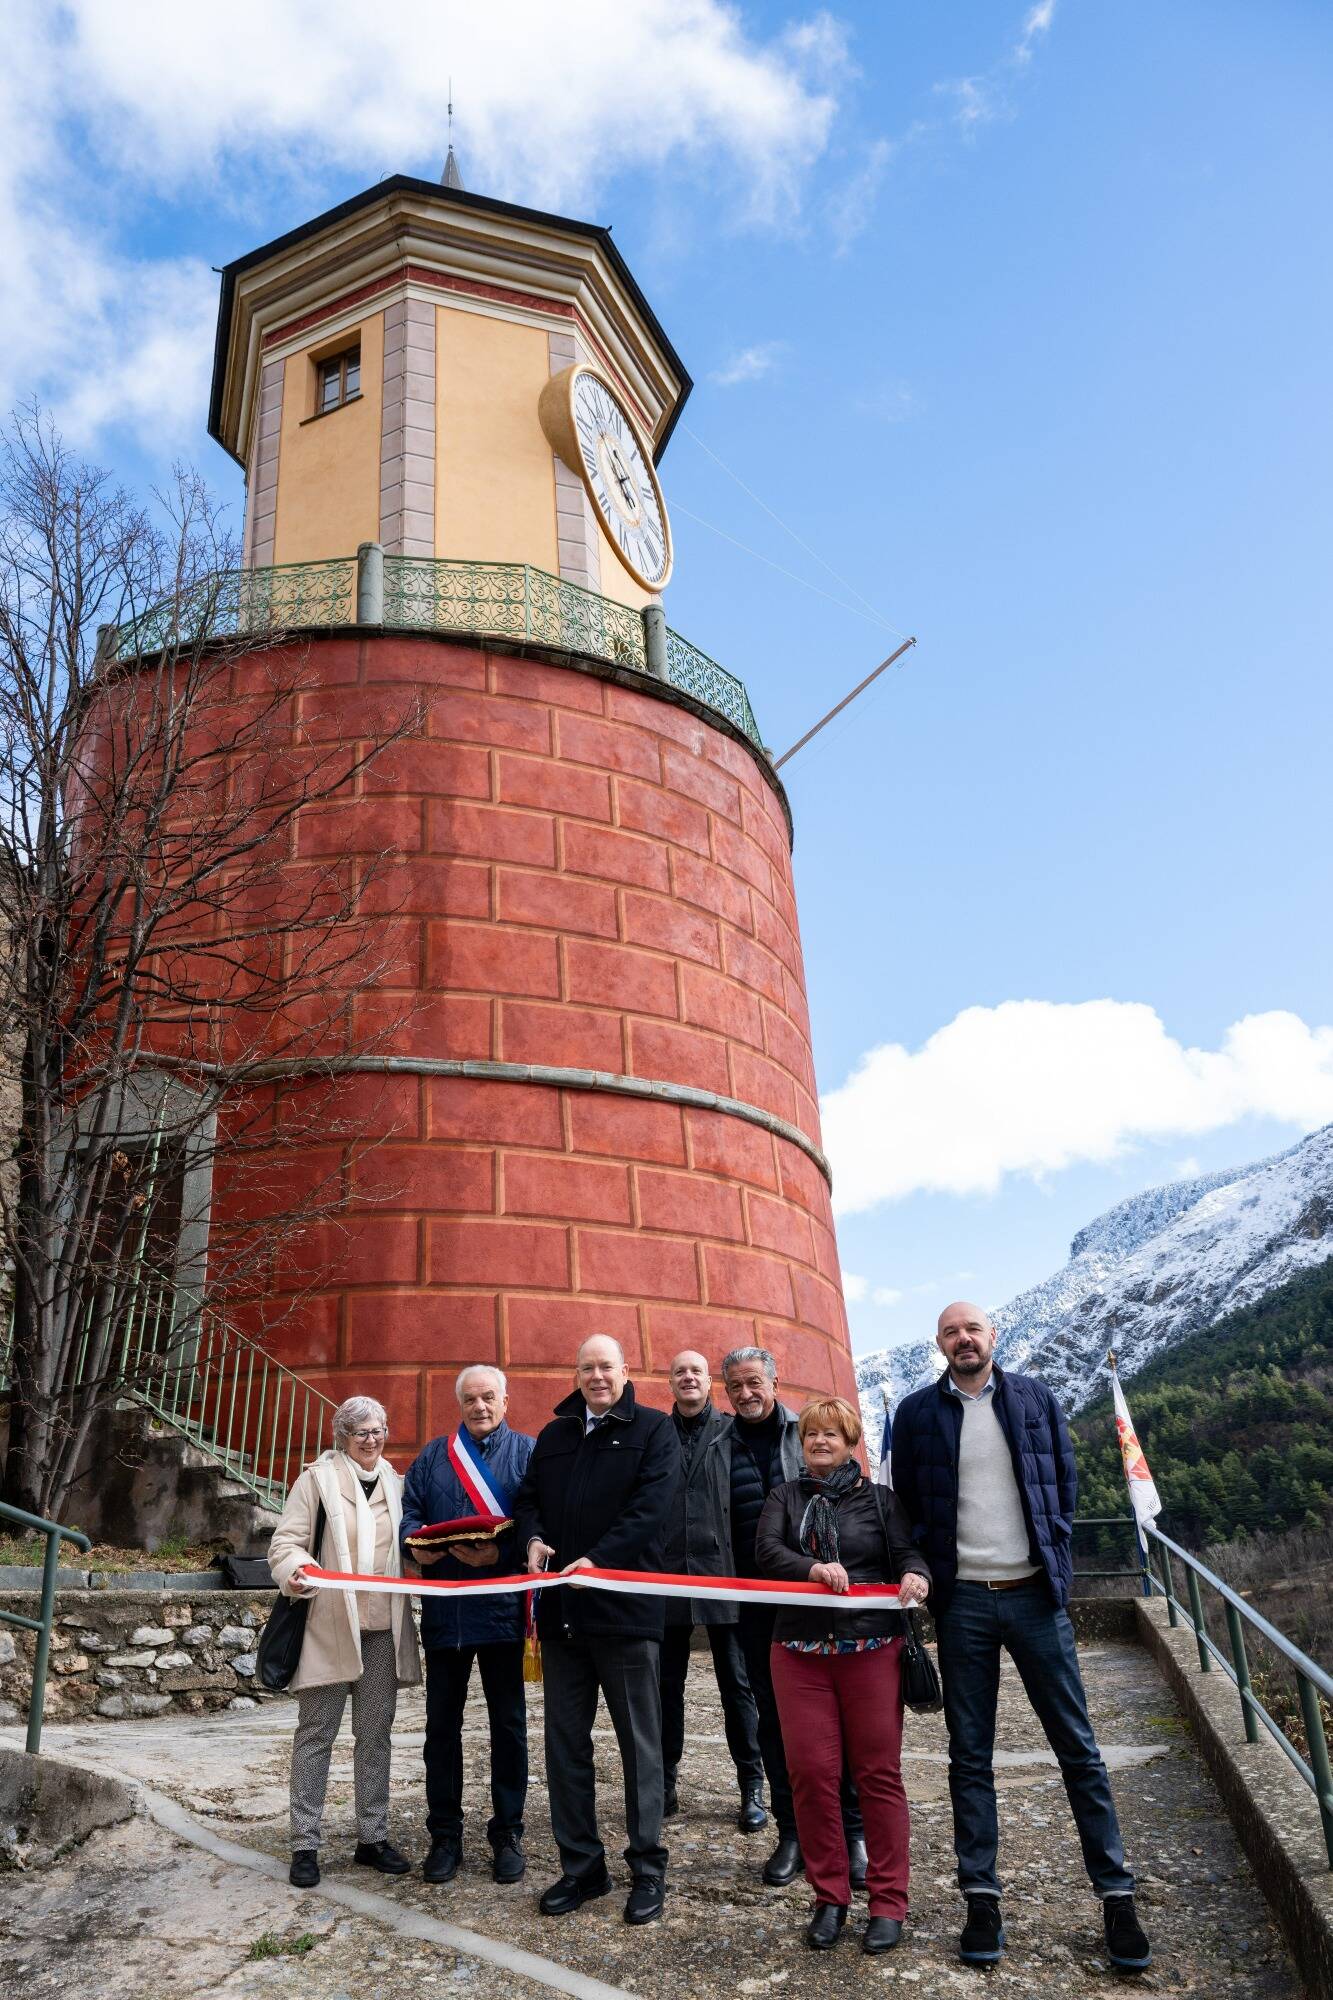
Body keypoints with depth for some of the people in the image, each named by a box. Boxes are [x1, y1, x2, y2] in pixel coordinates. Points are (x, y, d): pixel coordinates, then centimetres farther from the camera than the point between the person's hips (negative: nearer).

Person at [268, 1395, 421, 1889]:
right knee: (316, 1735, 3)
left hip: (382, 1627, 4)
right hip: (329, 1626, -4)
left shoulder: (394, 1483, 11)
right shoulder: (317, 1478, -3)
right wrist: (296, 1570, -27)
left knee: (375, 1736, 11)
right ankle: (304, 1844, 13)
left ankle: (372, 1838, 21)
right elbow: (285, 1542, -6)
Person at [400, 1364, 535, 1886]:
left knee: (508, 1724, 8)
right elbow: (410, 1512, 6)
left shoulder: (527, 1452, 1)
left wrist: (500, 1555, -23)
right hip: (443, 1608, 3)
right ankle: (444, 1834, 24)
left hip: (502, 1606, -2)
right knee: (442, 1723, 10)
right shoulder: (432, 1456, 12)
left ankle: (507, 1833, 22)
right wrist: (415, 1544, -15)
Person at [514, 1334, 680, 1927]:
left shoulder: (652, 1429, -2)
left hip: (626, 1607, -5)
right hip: (561, 1610, 5)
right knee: (566, 1741, 11)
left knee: (640, 1742, 5)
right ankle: (581, 1866, 23)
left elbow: (651, 1505, -13)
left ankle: (648, 1868, 17)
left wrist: (597, 1559, -21)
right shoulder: (554, 1436, 15)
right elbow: (528, 1497, 18)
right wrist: (533, 1538, -5)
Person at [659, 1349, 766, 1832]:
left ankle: (752, 1788, 14)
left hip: (723, 1574, -2)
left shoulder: (732, 1431, 2)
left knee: (736, 1682, 5)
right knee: (666, 1683, 10)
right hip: (666, 1575, 2)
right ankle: (664, 1784, 22)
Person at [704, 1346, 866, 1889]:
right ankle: (792, 1833, 18)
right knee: (773, 1716, 8)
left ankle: (853, 1832, 11)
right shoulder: (720, 1450, 9)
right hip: (755, 1601, 3)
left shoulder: (809, 1434, 2)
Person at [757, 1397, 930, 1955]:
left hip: (871, 1649, -1)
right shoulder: (785, 1496, 10)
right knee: (810, 1773, 0)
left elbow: (907, 1552, -1)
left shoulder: (879, 1499, 10)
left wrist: (915, 1574, -25)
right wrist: (812, 1568, -24)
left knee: (878, 1773, 0)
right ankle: (829, 1897, 15)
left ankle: (888, 1902, 10)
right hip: (800, 1651, 1)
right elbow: (766, 1549, -5)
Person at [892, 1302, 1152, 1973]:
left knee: (1077, 1746, 5)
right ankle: (981, 1898, 16)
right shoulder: (917, 1412, 2)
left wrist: (1053, 1550, 2)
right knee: (969, 1755, 6)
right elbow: (905, 1502, 7)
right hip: (962, 1600, 0)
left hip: (1033, 1592, 0)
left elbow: (1065, 1480, 10)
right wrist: (927, 1568, -1)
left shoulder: (1035, 1398, 4)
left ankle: (1116, 1895, 15)